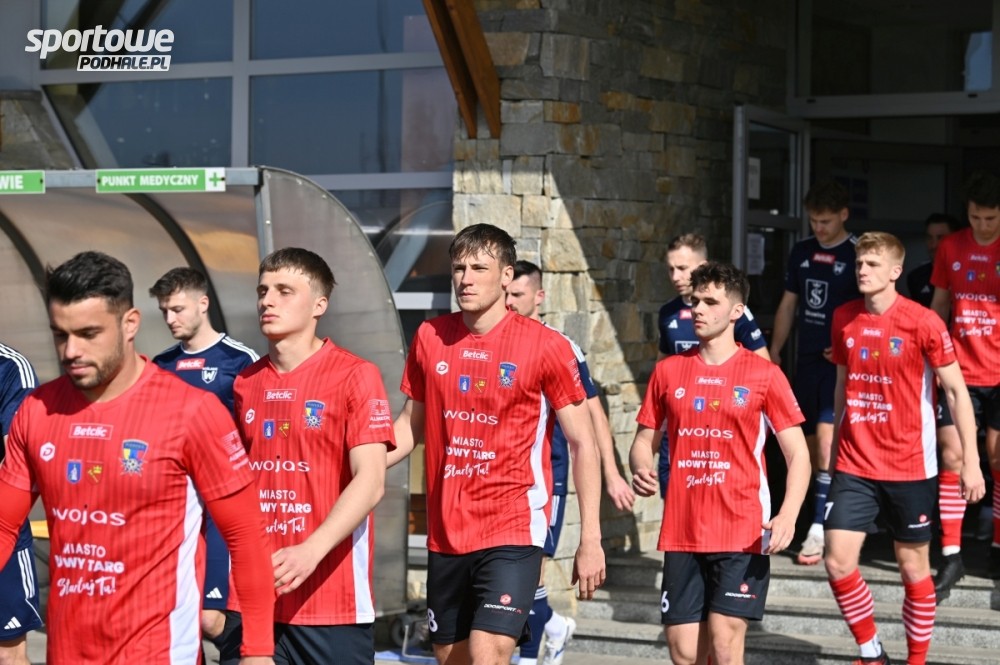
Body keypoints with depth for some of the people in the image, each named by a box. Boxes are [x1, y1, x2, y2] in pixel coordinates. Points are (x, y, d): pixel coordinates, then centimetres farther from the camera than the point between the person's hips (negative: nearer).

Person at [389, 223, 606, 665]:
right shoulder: (430, 337, 4)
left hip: (513, 530, -5)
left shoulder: (545, 346, -8)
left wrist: (590, 539, -8)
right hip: (445, 533, 5)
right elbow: (411, 425, 15)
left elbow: (583, 444, -4)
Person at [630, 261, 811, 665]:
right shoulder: (668, 371, 8)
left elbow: (797, 454, -1)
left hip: (742, 535, -3)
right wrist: (641, 470, -9)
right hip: (681, 534, 4)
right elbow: (645, 440, 15)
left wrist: (788, 515, -18)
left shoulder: (763, 374, -1)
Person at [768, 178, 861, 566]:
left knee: (826, 436, -16)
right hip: (807, 359, 6)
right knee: (811, 441, 10)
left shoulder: (857, 254, -7)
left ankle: (820, 529, -15)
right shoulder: (802, 252, 11)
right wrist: (774, 353, 14)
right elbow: (788, 304, 17)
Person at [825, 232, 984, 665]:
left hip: (909, 466, -3)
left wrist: (971, 461, -10)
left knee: (914, 567, 7)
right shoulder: (844, 319, 2)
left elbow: (957, 391, -7)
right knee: (838, 562, -5)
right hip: (854, 466, 3)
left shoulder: (922, 323, -11)